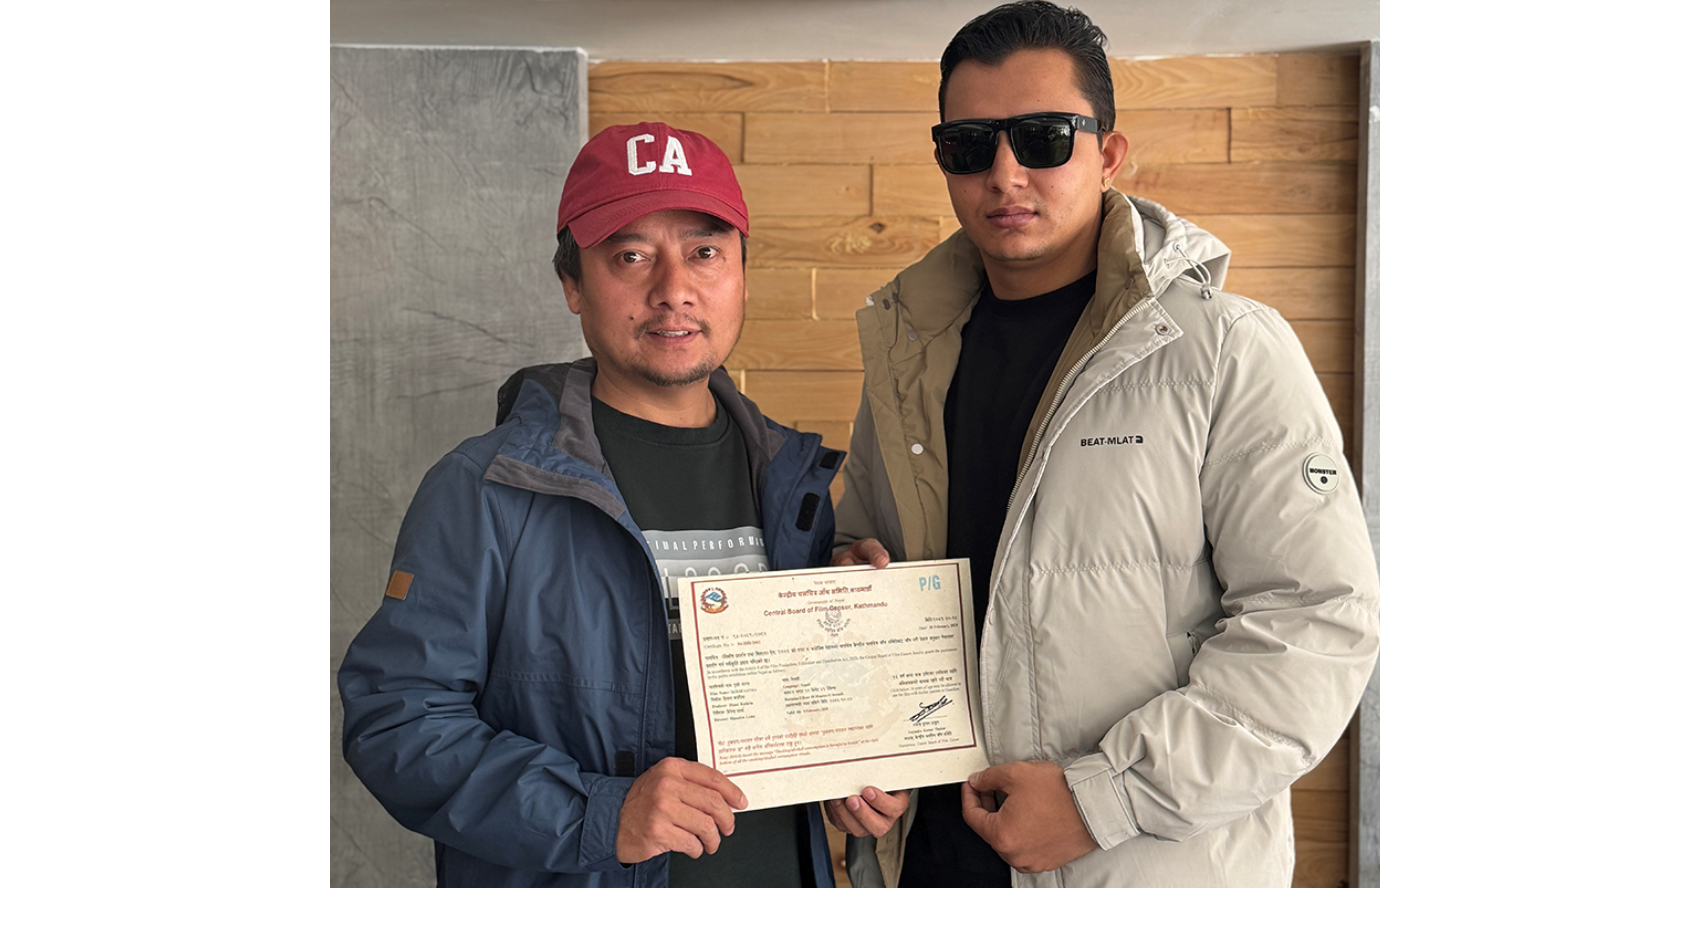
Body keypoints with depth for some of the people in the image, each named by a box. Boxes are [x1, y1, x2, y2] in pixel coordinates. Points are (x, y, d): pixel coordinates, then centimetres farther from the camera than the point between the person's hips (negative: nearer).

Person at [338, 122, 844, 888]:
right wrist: (594, 817, -25)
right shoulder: (482, 491, -13)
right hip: (566, 894, -4)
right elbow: (395, 717, -16)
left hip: (784, 880, 4)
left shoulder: (797, 483, 1)